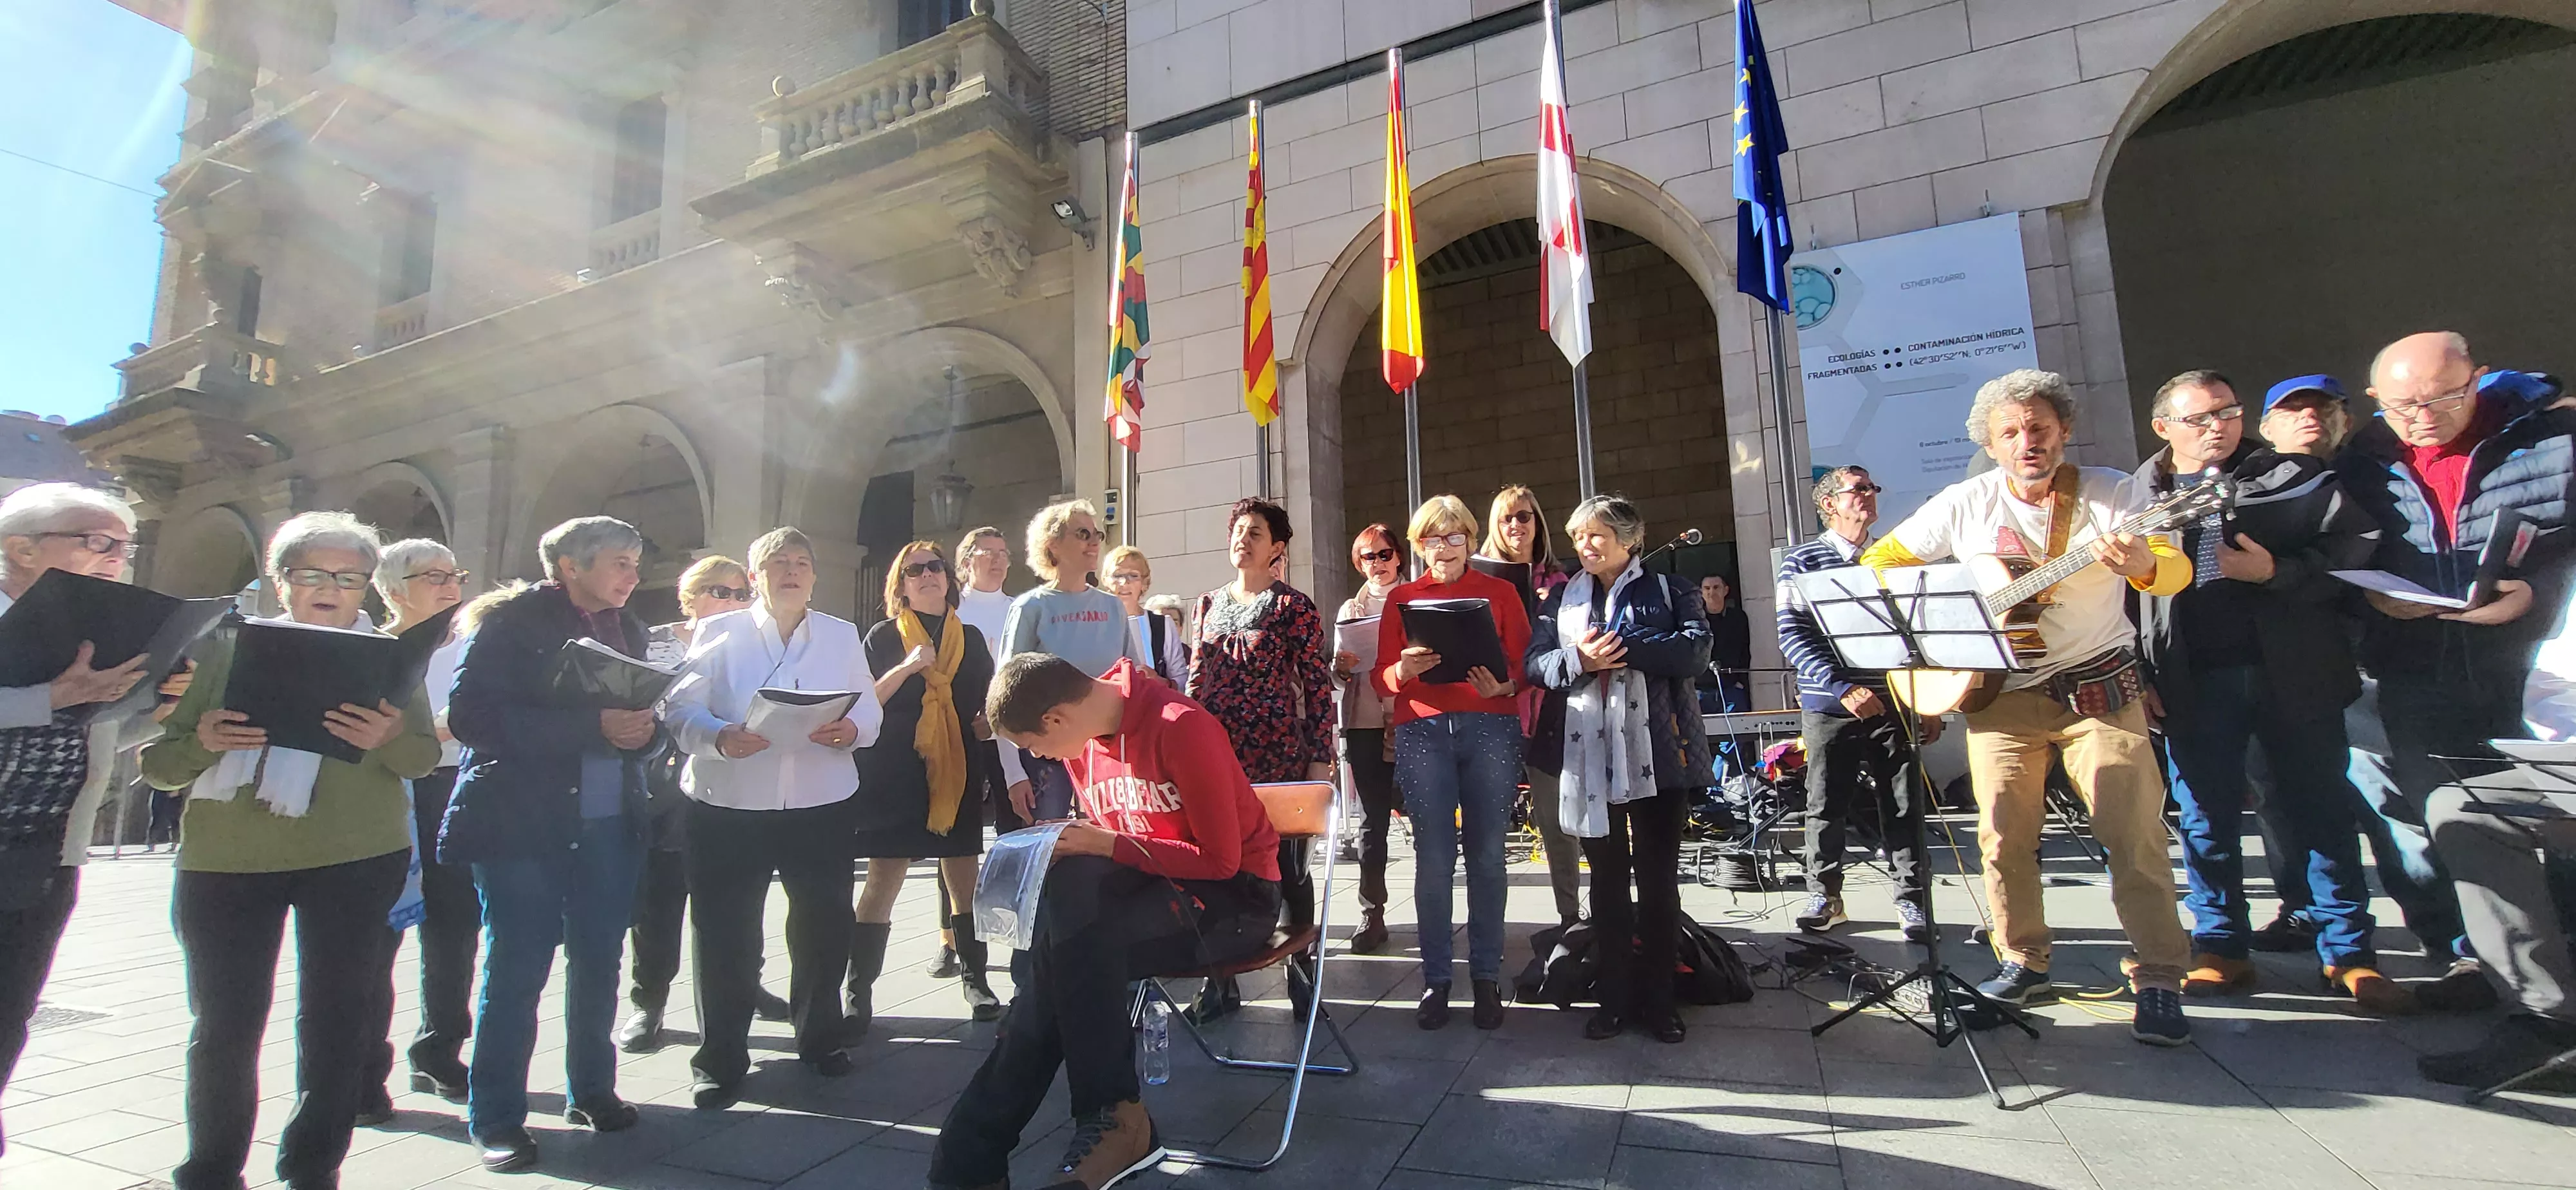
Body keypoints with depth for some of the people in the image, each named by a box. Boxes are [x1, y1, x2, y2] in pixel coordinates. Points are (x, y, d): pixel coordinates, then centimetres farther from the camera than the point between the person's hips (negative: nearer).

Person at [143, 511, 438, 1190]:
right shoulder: (222, 649, 6)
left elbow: (425, 757, -2)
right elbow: (155, 764, 5)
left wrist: (389, 739, -24)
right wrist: (204, 742, -17)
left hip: (356, 860, 0)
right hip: (225, 860, 0)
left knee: (337, 1018, 6)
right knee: (224, 1025, 5)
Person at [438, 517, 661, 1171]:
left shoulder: (626, 628, 12)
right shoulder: (510, 620, -6)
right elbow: (470, 716, -17)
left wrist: (645, 732, -9)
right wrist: (592, 727, -23)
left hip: (609, 824, 5)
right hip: (521, 821, -5)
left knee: (599, 962, 12)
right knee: (517, 968, 2)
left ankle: (592, 1090, 28)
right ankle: (496, 1117, 17)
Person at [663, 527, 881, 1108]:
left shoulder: (842, 635, 9)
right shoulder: (718, 633, 2)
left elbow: (871, 707, 4)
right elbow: (680, 709, -6)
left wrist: (851, 729, -18)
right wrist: (720, 737, -25)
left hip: (822, 805, 2)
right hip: (729, 806, -2)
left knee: (824, 929, 10)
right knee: (725, 936, 4)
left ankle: (821, 1038, 32)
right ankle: (720, 1059, 23)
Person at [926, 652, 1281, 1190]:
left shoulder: (1182, 727, -20)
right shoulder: (1084, 737, 4)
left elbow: (1220, 860, -17)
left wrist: (1109, 846, -21)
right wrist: (1079, 845, -7)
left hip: (1235, 898, -6)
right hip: (1150, 885, 7)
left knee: (1073, 946, -28)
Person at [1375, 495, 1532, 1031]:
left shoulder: (1500, 591, 12)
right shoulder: (1401, 597, 13)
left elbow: (1525, 663, 5)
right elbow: (1382, 677, 6)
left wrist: (1505, 685, -16)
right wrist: (1404, 670, -16)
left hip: (1490, 729, 0)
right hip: (1422, 732, 0)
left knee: (1487, 857, 2)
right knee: (1433, 860, 0)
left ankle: (1486, 977, 14)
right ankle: (1436, 980, 11)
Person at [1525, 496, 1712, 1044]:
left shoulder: (1668, 588, 7)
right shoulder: (1561, 599, 15)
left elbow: (1696, 649, -9)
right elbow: (1535, 663, 4)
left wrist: (1621, 648, -16)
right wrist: (1578, 658, -16)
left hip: (1658, 751, -2)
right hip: (1590, 754, 2)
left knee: (1659, 878, 5)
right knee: (1607, 879, 9)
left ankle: (1658, 999, 18)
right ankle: (1614, 998, 19)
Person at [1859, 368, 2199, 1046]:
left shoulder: (2109, 492, -1)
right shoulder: (1965, 504, 2)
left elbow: (2175, 569, -11)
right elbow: (1879, 561, 7)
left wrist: (2146, 566, -35)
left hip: (2100, 688, -1)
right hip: (1999, 695, 1)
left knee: (2135, 834, -4)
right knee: (2004, 835, 3)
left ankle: (2160, 982, 9)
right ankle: (2023, 964, 18)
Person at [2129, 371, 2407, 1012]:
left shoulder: (2295, 477, 8)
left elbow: (2358, 546, -2)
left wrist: (2277, 571, -16)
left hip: (2295, 675, 0)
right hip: (2194, 686, 0)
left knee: (2323, 814, 7)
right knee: (2208, 820, 6)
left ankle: (2348, 953, 20)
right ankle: (2222, 947, 18)